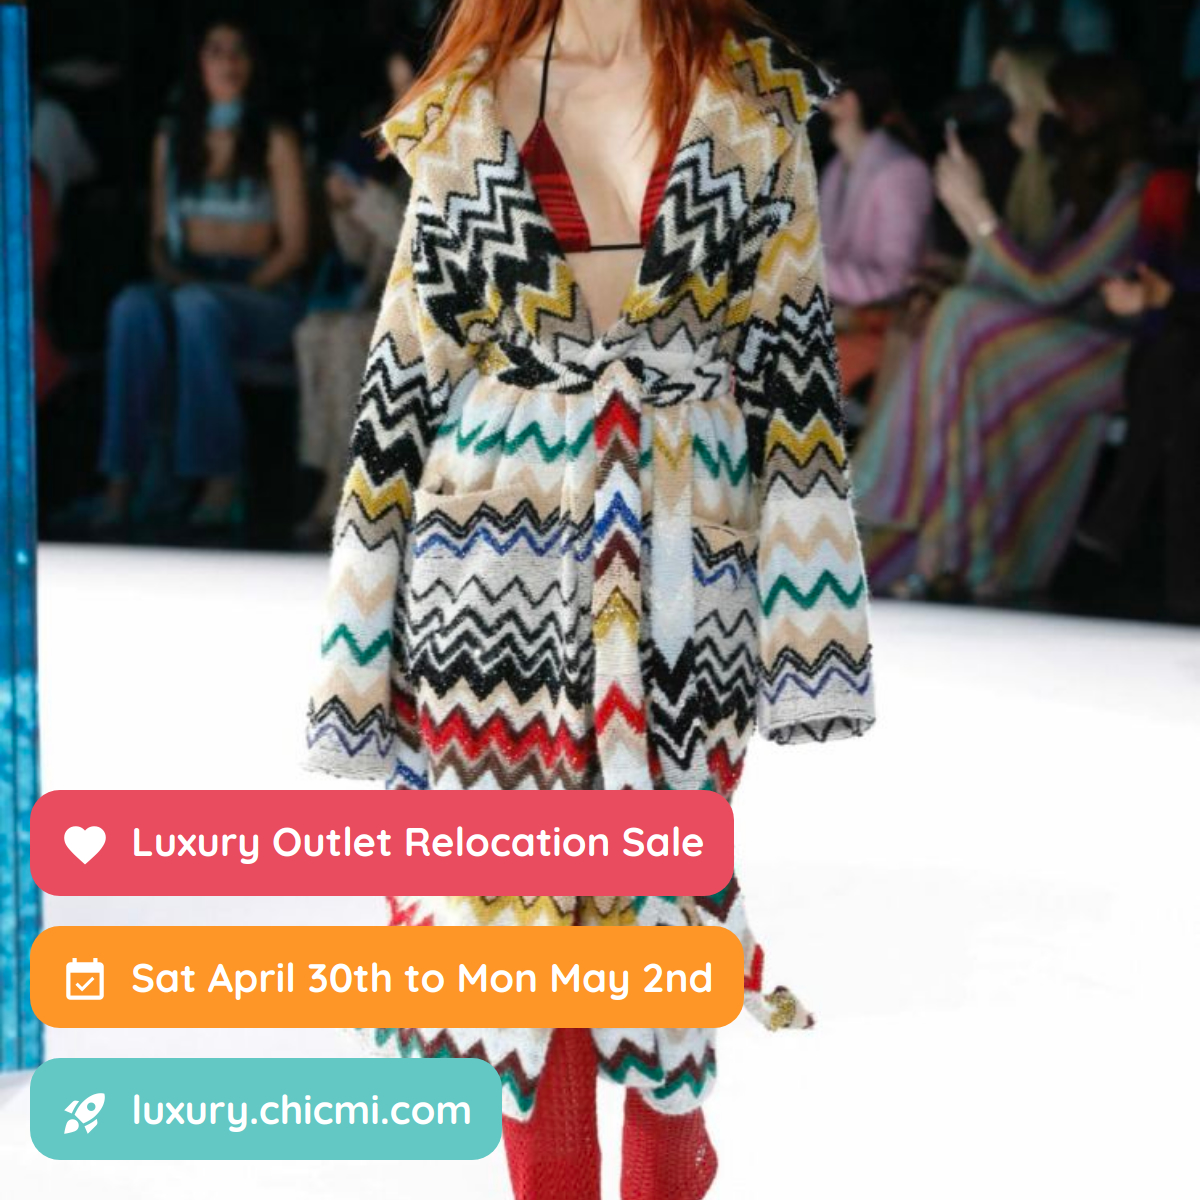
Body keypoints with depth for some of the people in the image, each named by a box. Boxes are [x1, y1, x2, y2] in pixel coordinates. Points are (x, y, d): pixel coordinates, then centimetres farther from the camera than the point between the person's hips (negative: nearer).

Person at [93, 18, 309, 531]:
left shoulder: (275, 143, 7)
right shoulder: (171, 140, 19)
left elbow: (294, 244, 3)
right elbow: (159, 234, 18)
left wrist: (242, 288, -13)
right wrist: (169, 272, -5)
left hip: (261, 292, -3)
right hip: (187, 284, 3)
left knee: (198, 307, -40)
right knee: (133, 307, -34)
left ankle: (221, 473, -38)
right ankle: (122, 476, -40)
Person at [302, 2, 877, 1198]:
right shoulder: (470, 105, 6)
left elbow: (790, 349, 1)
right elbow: (409, 362, 7)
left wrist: (800, 608, -6)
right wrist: (361, 631, 4)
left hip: (684, 566, 0)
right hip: (500, 564, 0)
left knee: (662, 890, 5)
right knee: (516, 906, 3)